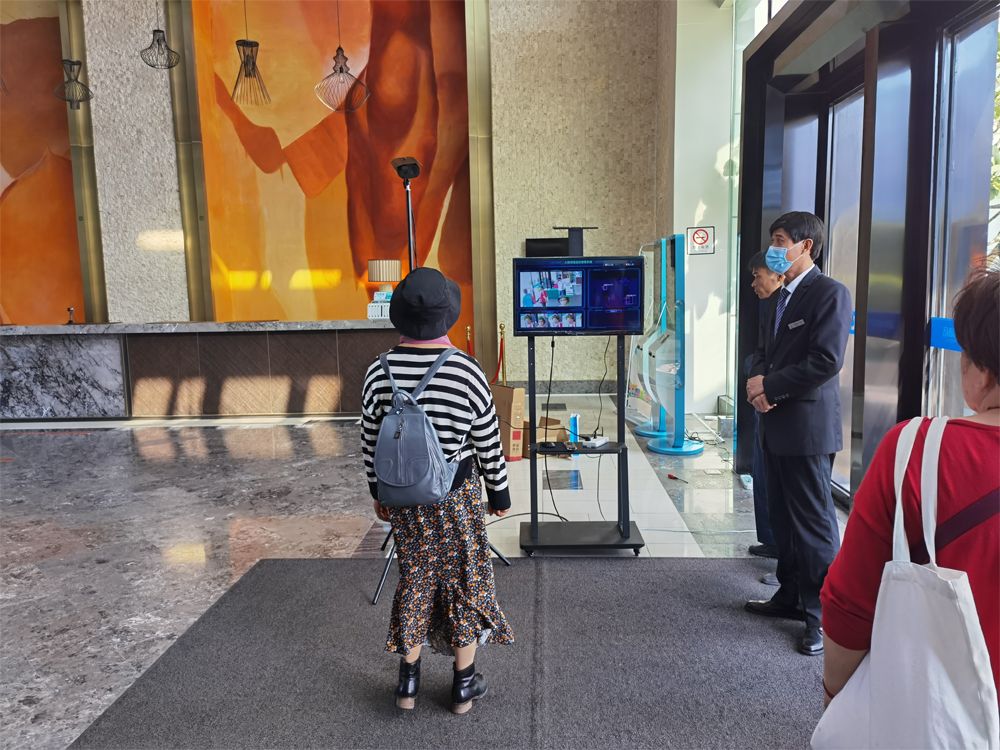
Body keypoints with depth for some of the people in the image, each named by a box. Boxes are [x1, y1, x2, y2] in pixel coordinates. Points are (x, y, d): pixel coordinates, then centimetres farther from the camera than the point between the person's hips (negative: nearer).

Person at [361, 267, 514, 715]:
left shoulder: (379, 373, -8)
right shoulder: (466, 372, -18)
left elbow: (371, 442, 1)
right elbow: (488, 444, -10)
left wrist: (378, 492, 15)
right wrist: (499, 494, 4)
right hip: (457, 494, -3)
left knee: (415, 577, 20)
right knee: (464, 579, 14)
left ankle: (408, 681, 30)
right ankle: (464, 684, 27)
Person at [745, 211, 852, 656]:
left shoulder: (829, 293, -11)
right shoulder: (779, 298, 17)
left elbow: (826, 361, -19)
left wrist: (770, 388, -14)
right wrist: (757, 379, -3)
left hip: (808, 427, -9)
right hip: (776, 424, 9)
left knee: (813, 522, -2)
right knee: (782, 518, 17)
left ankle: (824, 615, 10)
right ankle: (791, 597, 30)